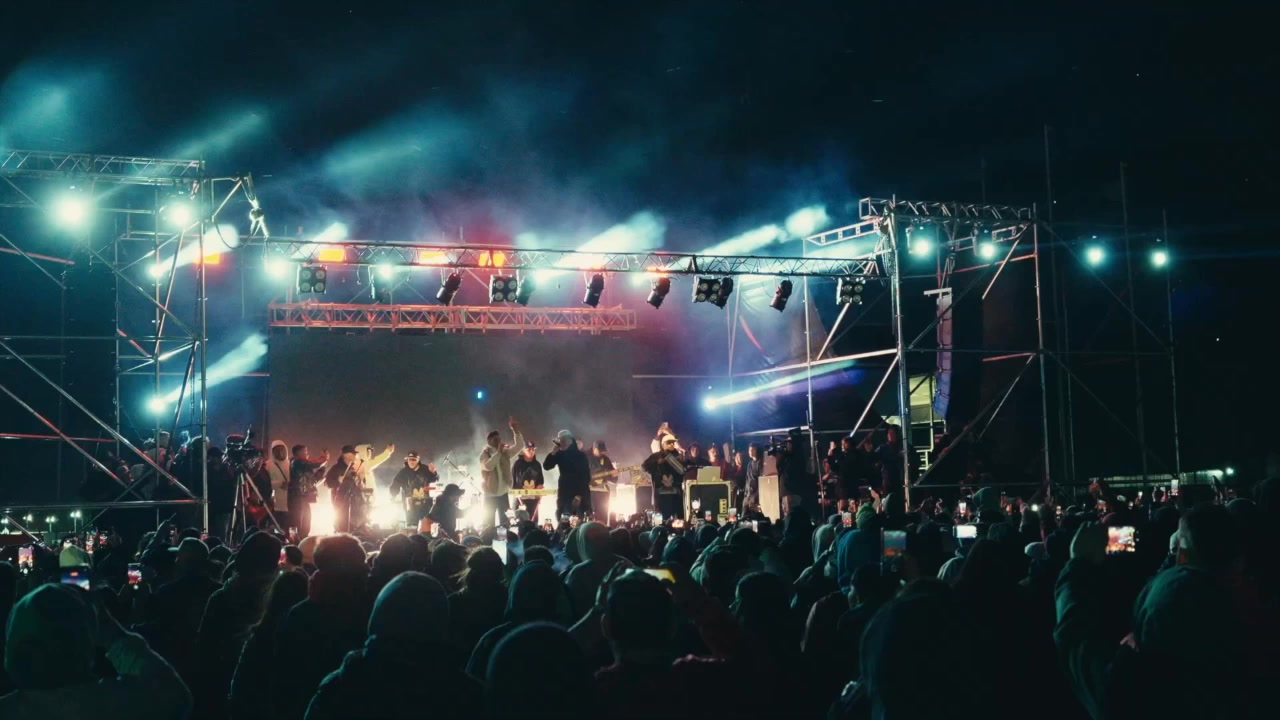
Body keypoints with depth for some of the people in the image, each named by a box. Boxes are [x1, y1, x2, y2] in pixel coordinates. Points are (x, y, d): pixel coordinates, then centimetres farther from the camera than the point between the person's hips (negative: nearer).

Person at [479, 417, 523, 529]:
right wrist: (498, 452, -25)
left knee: (504, 522, 9)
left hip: (503, 493, 5)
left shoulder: (505, 452, 7)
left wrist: (516, 431, -13)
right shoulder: (485, 454, -7)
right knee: (489, 522, -1)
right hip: (490, 494, -5)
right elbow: (488, 466, -26)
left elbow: (519, 445, 0)